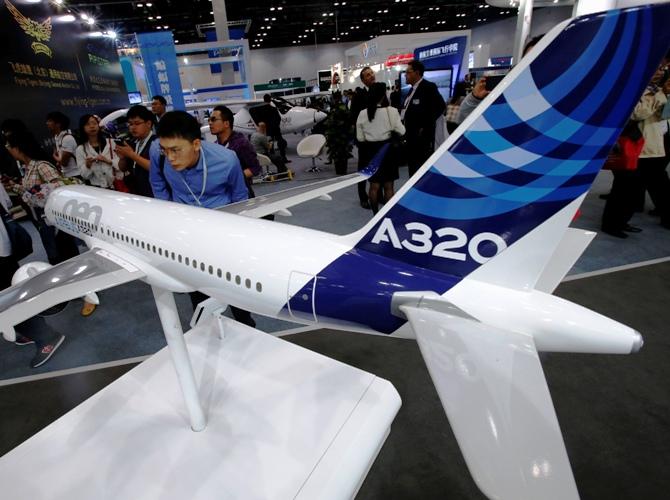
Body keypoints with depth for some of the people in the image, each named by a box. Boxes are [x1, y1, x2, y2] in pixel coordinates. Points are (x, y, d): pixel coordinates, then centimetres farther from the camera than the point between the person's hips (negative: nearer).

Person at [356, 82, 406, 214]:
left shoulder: (363, 113, -5)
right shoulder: (391, 111, -12)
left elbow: (360, 137, 0)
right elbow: (401, 131, -6)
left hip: (370, 150, 2)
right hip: (387, 149, -2)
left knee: (374, 185, 12)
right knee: (388, 186, 9)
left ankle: (376, 214, 20)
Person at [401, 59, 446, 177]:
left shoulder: (429, 87, -8)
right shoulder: (413, 88, 18)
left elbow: (440, 106, -17)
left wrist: (424, 125, -16)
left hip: (422, 138, -9)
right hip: (412, 137, 9)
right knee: (413, 169, 14)